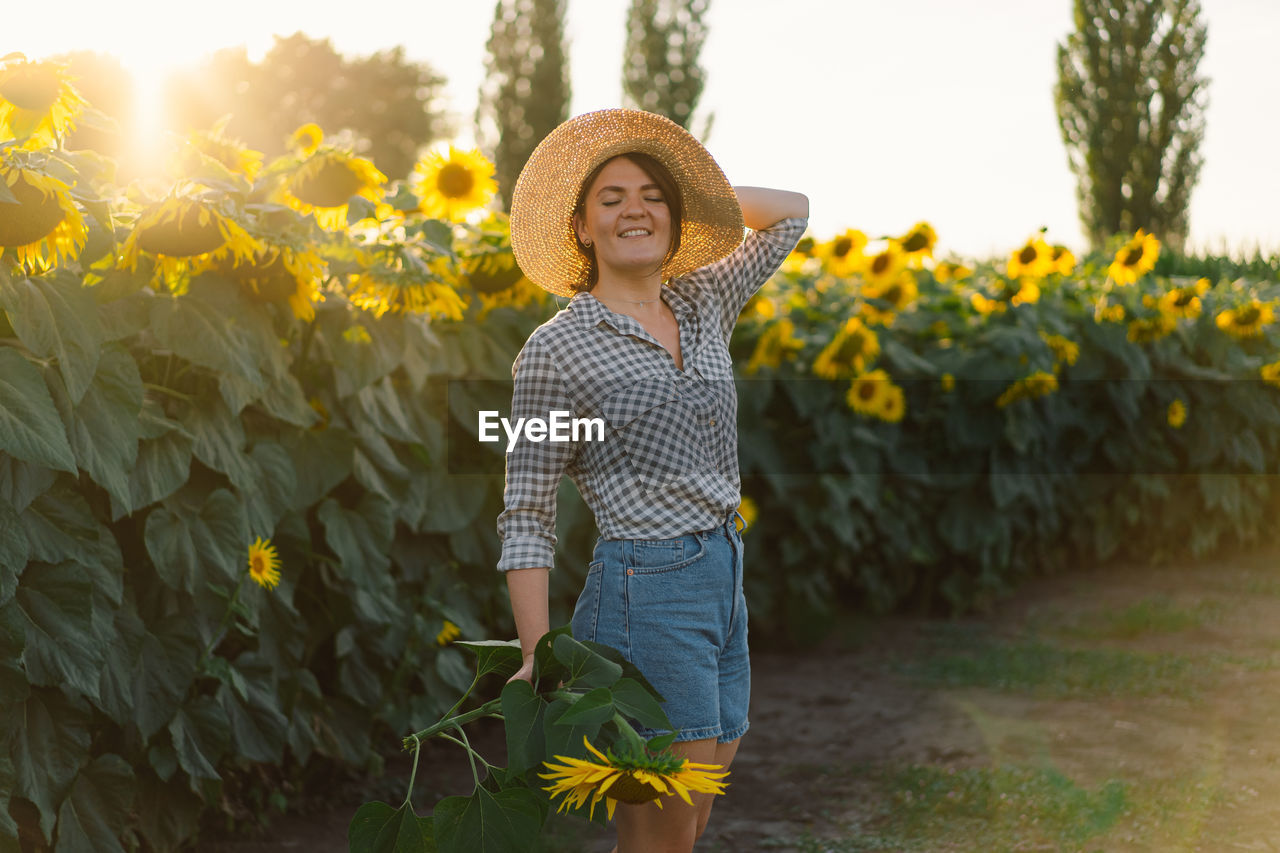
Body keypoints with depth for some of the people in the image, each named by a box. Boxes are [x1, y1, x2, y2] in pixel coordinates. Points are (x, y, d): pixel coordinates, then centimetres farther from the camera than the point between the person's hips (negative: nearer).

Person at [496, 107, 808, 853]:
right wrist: (538, 655, -14)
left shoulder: (704, 304, 11)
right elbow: (527, 517, -6)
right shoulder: (556, 351, -6)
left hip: (724, 589, 7)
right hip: (647, 592, -7)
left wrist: (686, 188, 14)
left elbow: (793, 211, 24)